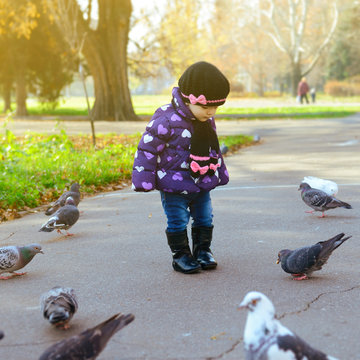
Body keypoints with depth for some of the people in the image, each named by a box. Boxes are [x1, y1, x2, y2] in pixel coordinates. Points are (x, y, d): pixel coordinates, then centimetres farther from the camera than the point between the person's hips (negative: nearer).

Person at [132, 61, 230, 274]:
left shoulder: (207, 122, 3)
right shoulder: (166, 120, -22)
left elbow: (213, 149, 19)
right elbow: (148, 148, -17)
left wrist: (220, 174, 25)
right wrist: (144, 180, -17)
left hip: (202, 184, 7)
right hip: (174, 187, -6)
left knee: (204, 219, 15)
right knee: (178, 222, 2)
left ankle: (203, 251, 30)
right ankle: (181, 255, 16)